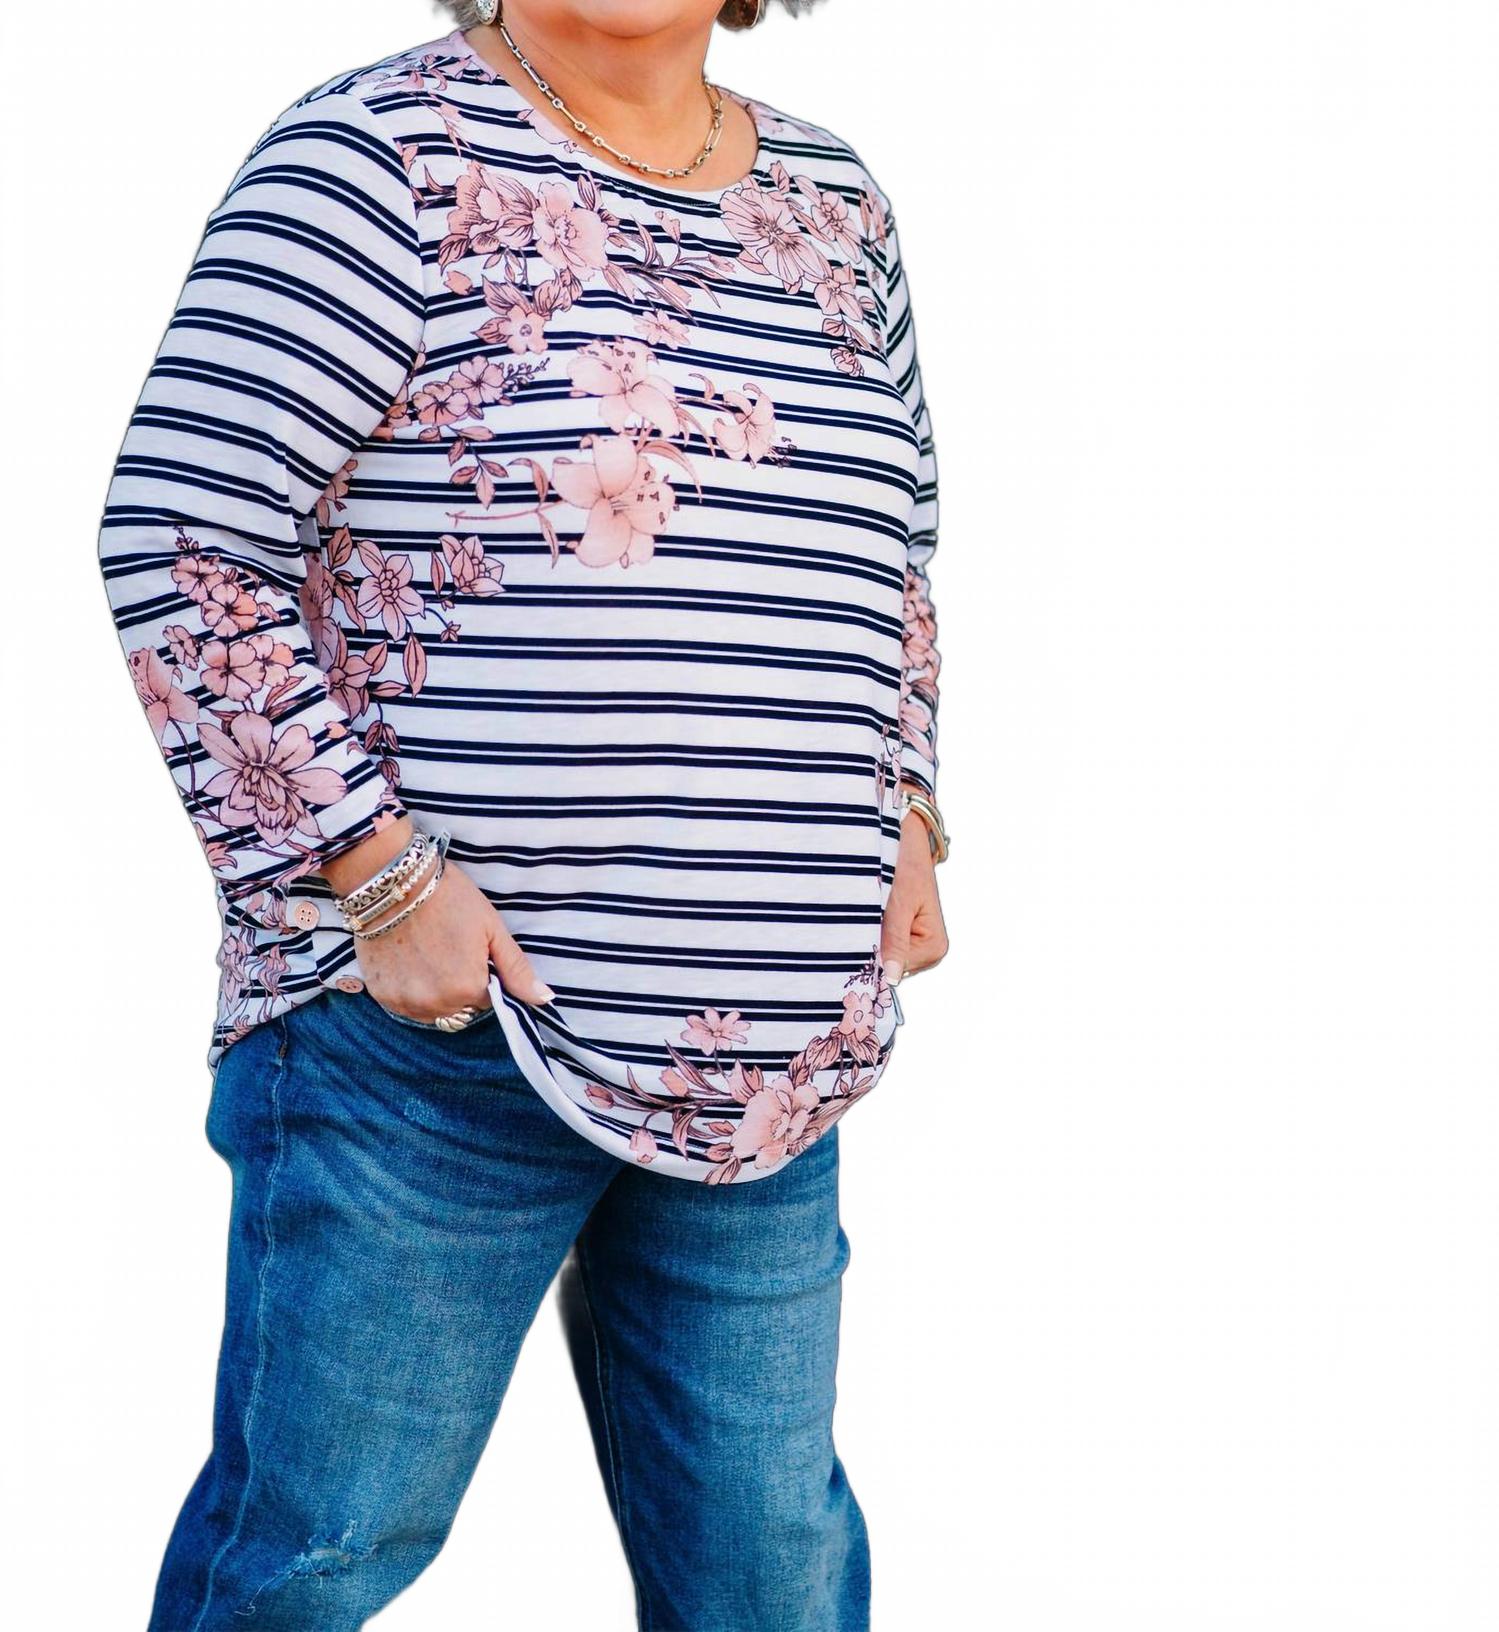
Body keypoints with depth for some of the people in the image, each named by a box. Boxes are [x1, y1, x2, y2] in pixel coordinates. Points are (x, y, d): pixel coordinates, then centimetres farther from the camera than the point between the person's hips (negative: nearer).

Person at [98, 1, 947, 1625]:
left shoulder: (834, 202, 14)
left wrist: (907, 810, 11)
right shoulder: (392, 154, -6)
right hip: (432, 1011, -5)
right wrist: (375, 878, -15)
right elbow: (181, 540, -12)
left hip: (767, 1055, 6)